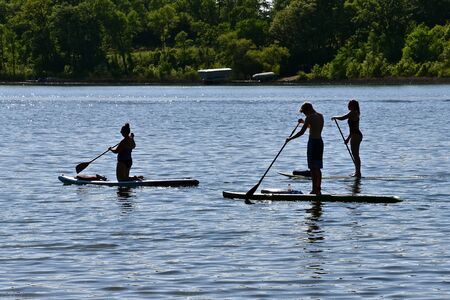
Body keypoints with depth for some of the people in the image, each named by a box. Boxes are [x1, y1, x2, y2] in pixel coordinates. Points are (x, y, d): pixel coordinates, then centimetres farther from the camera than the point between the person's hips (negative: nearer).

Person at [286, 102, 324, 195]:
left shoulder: (310, 117, -13)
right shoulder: (320, 116, 11)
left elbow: (301, 132, -16)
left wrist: (290, 138, -7)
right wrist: (304, 122, 24)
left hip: (313, 142, -8)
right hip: (320, 142, 8)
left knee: (313, 168, -4)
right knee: (317, 168, 13)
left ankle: (315, 189, -5)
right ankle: (318, 189, 16)